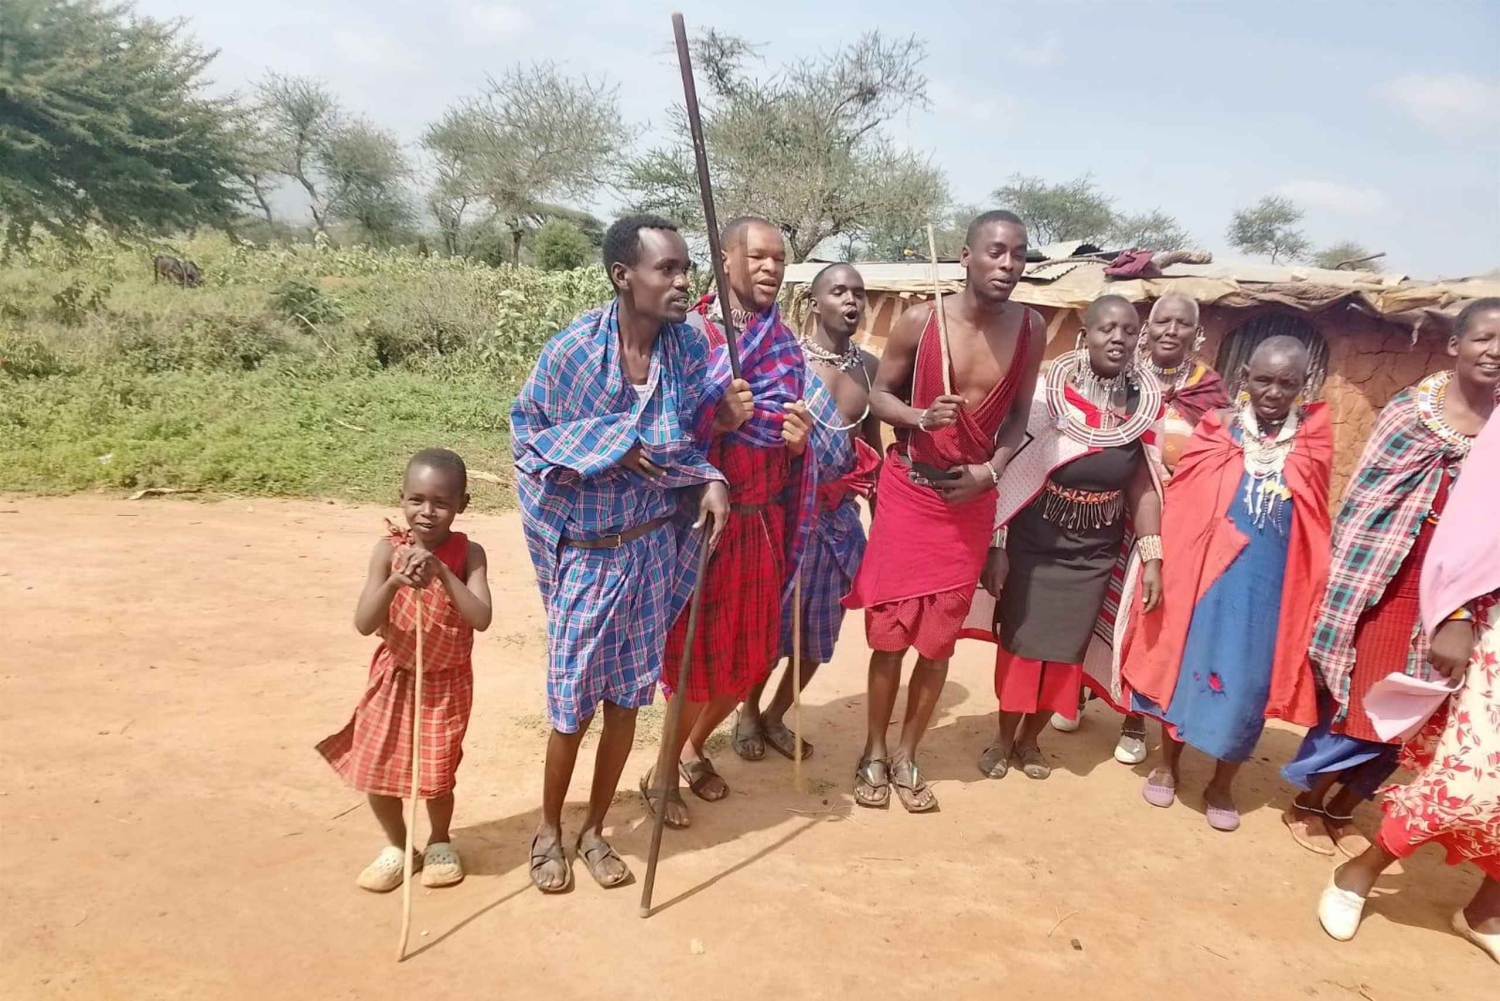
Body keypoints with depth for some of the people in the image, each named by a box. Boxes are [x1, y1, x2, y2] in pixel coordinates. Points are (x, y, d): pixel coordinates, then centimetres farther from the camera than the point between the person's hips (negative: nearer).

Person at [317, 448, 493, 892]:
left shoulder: (468, 553, -15)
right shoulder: (388, 550, -13)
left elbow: (481, 618, -26)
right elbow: (364, 624, -19)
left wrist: (442, 573, -35)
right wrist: (395, 580, -35)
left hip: (446, 684, -2)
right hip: (395, 678, 2)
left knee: (435, 774, 7)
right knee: (375, 770, 8)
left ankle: (439, 843, 36)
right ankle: (397, 846, 33)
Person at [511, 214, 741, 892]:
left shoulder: (688, 346, -6)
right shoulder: (573, 350, -16)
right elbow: (526, 434, -5)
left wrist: (710, 481, -12)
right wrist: (608, 450, -17)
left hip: (654, 549, 3)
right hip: (586, 554, -3)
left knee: (626, 698, 12)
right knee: (573, 703, 6)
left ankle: (594, 830, 33)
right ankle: (548, 830, 32)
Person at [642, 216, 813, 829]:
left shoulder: (786, 343, 7)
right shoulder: (691, 334, -10)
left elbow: (792, 435, 12)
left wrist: (796, 438, -10)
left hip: (765, 520, 6)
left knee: (750, 653, 14)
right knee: (696, 651, 3)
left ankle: (694, 749, 38)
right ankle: (665, 774, 24)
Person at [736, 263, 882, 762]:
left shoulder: (869, 365, 7)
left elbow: (874, 444, 14)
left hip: (840, 515, 6)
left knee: (818, 631, 13)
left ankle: (776, 716, 33)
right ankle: (749, 713, 30)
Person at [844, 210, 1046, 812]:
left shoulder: (1030, 330, -5)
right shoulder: (920, 321, -12)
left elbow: (1018, 412, 6)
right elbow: (879, 394, -2)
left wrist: (991, 470, -8)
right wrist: (921, 416, -22)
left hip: (972, 495, 2)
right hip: (909, 487, -2)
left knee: (941, 637, 7)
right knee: (891, 631, 3)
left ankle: (907, 755, 25)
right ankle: (874, 752, 22)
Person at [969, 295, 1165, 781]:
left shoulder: (1146, 404, -4)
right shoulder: (1048, 393, -15)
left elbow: (1143, 486, 2)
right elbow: (1011, 474, -12)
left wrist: (1151, 556, 0)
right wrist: (996, 545, -13)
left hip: (1096, 553, 3)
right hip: (1033, 544, -3)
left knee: (1065, 650, 12)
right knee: (1020, 643, 9)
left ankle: (1029, 739, 33)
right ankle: (1002, 737, 30)